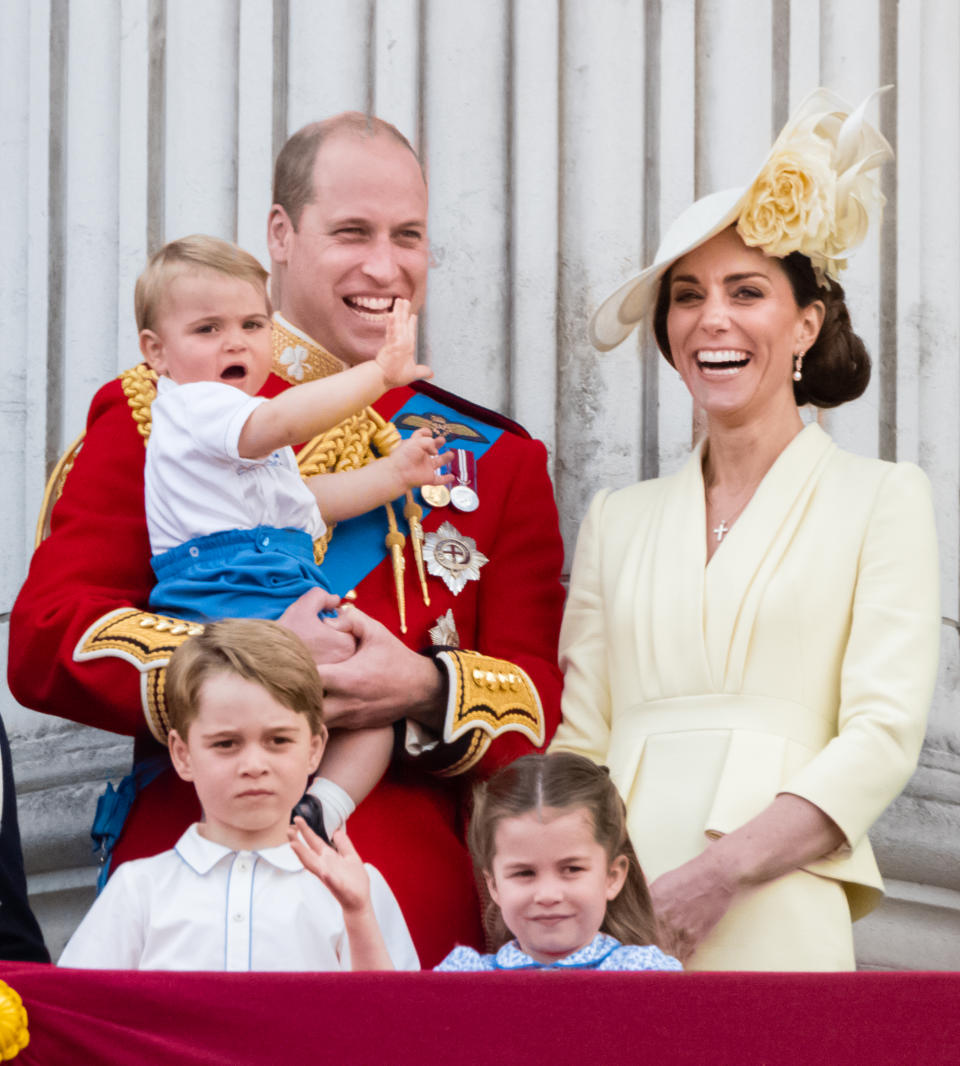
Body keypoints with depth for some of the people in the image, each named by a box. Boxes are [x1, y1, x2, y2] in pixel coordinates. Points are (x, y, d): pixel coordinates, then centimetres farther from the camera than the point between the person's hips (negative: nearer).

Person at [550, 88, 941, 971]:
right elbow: (578, 741, 13)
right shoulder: (618, 519, 16)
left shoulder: (881, 497, 6)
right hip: (610, 920, 3)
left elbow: (885, 733, -4)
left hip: (774, 920, -2)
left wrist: (718, 871, -15)